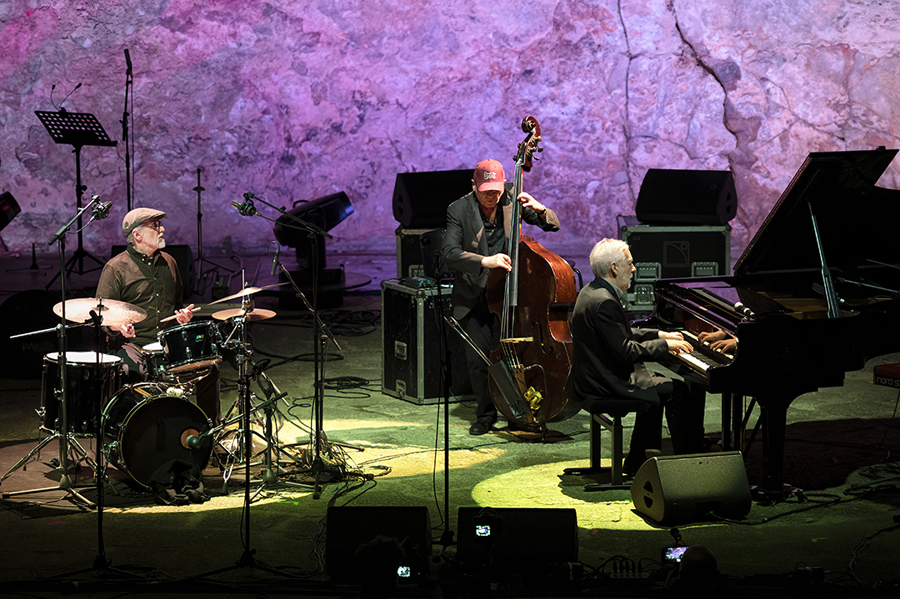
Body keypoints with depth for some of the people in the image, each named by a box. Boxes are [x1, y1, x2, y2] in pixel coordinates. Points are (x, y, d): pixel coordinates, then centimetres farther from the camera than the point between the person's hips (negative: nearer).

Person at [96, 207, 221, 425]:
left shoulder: (168, 263, 16)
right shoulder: (116, 268, -2)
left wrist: (183, 314, 7)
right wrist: (119, 326, -26)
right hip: (131, 344, -5)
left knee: (209, 367, -14)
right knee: (133, 373, -35)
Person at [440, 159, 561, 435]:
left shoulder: (512, 200, -1)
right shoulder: (459, 210, -7)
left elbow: (553, 225, 4)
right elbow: (449, 252, -18)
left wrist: (539, 209, -18)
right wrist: (484, 261, -31)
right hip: (473, 296, -1)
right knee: (478, 356, -10)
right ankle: (486, 413, 12)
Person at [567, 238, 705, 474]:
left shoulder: (594, 292, 10)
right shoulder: (604, 302, -24)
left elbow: (623, 334, 20)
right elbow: (626, 351, -24)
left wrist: (659, 335, 14)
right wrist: (665, 345, -14)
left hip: (594, 377, 11)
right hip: (604, 386, -11)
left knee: (655, 381, 28)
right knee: (677, 390, -7)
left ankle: (636, 461, 28)